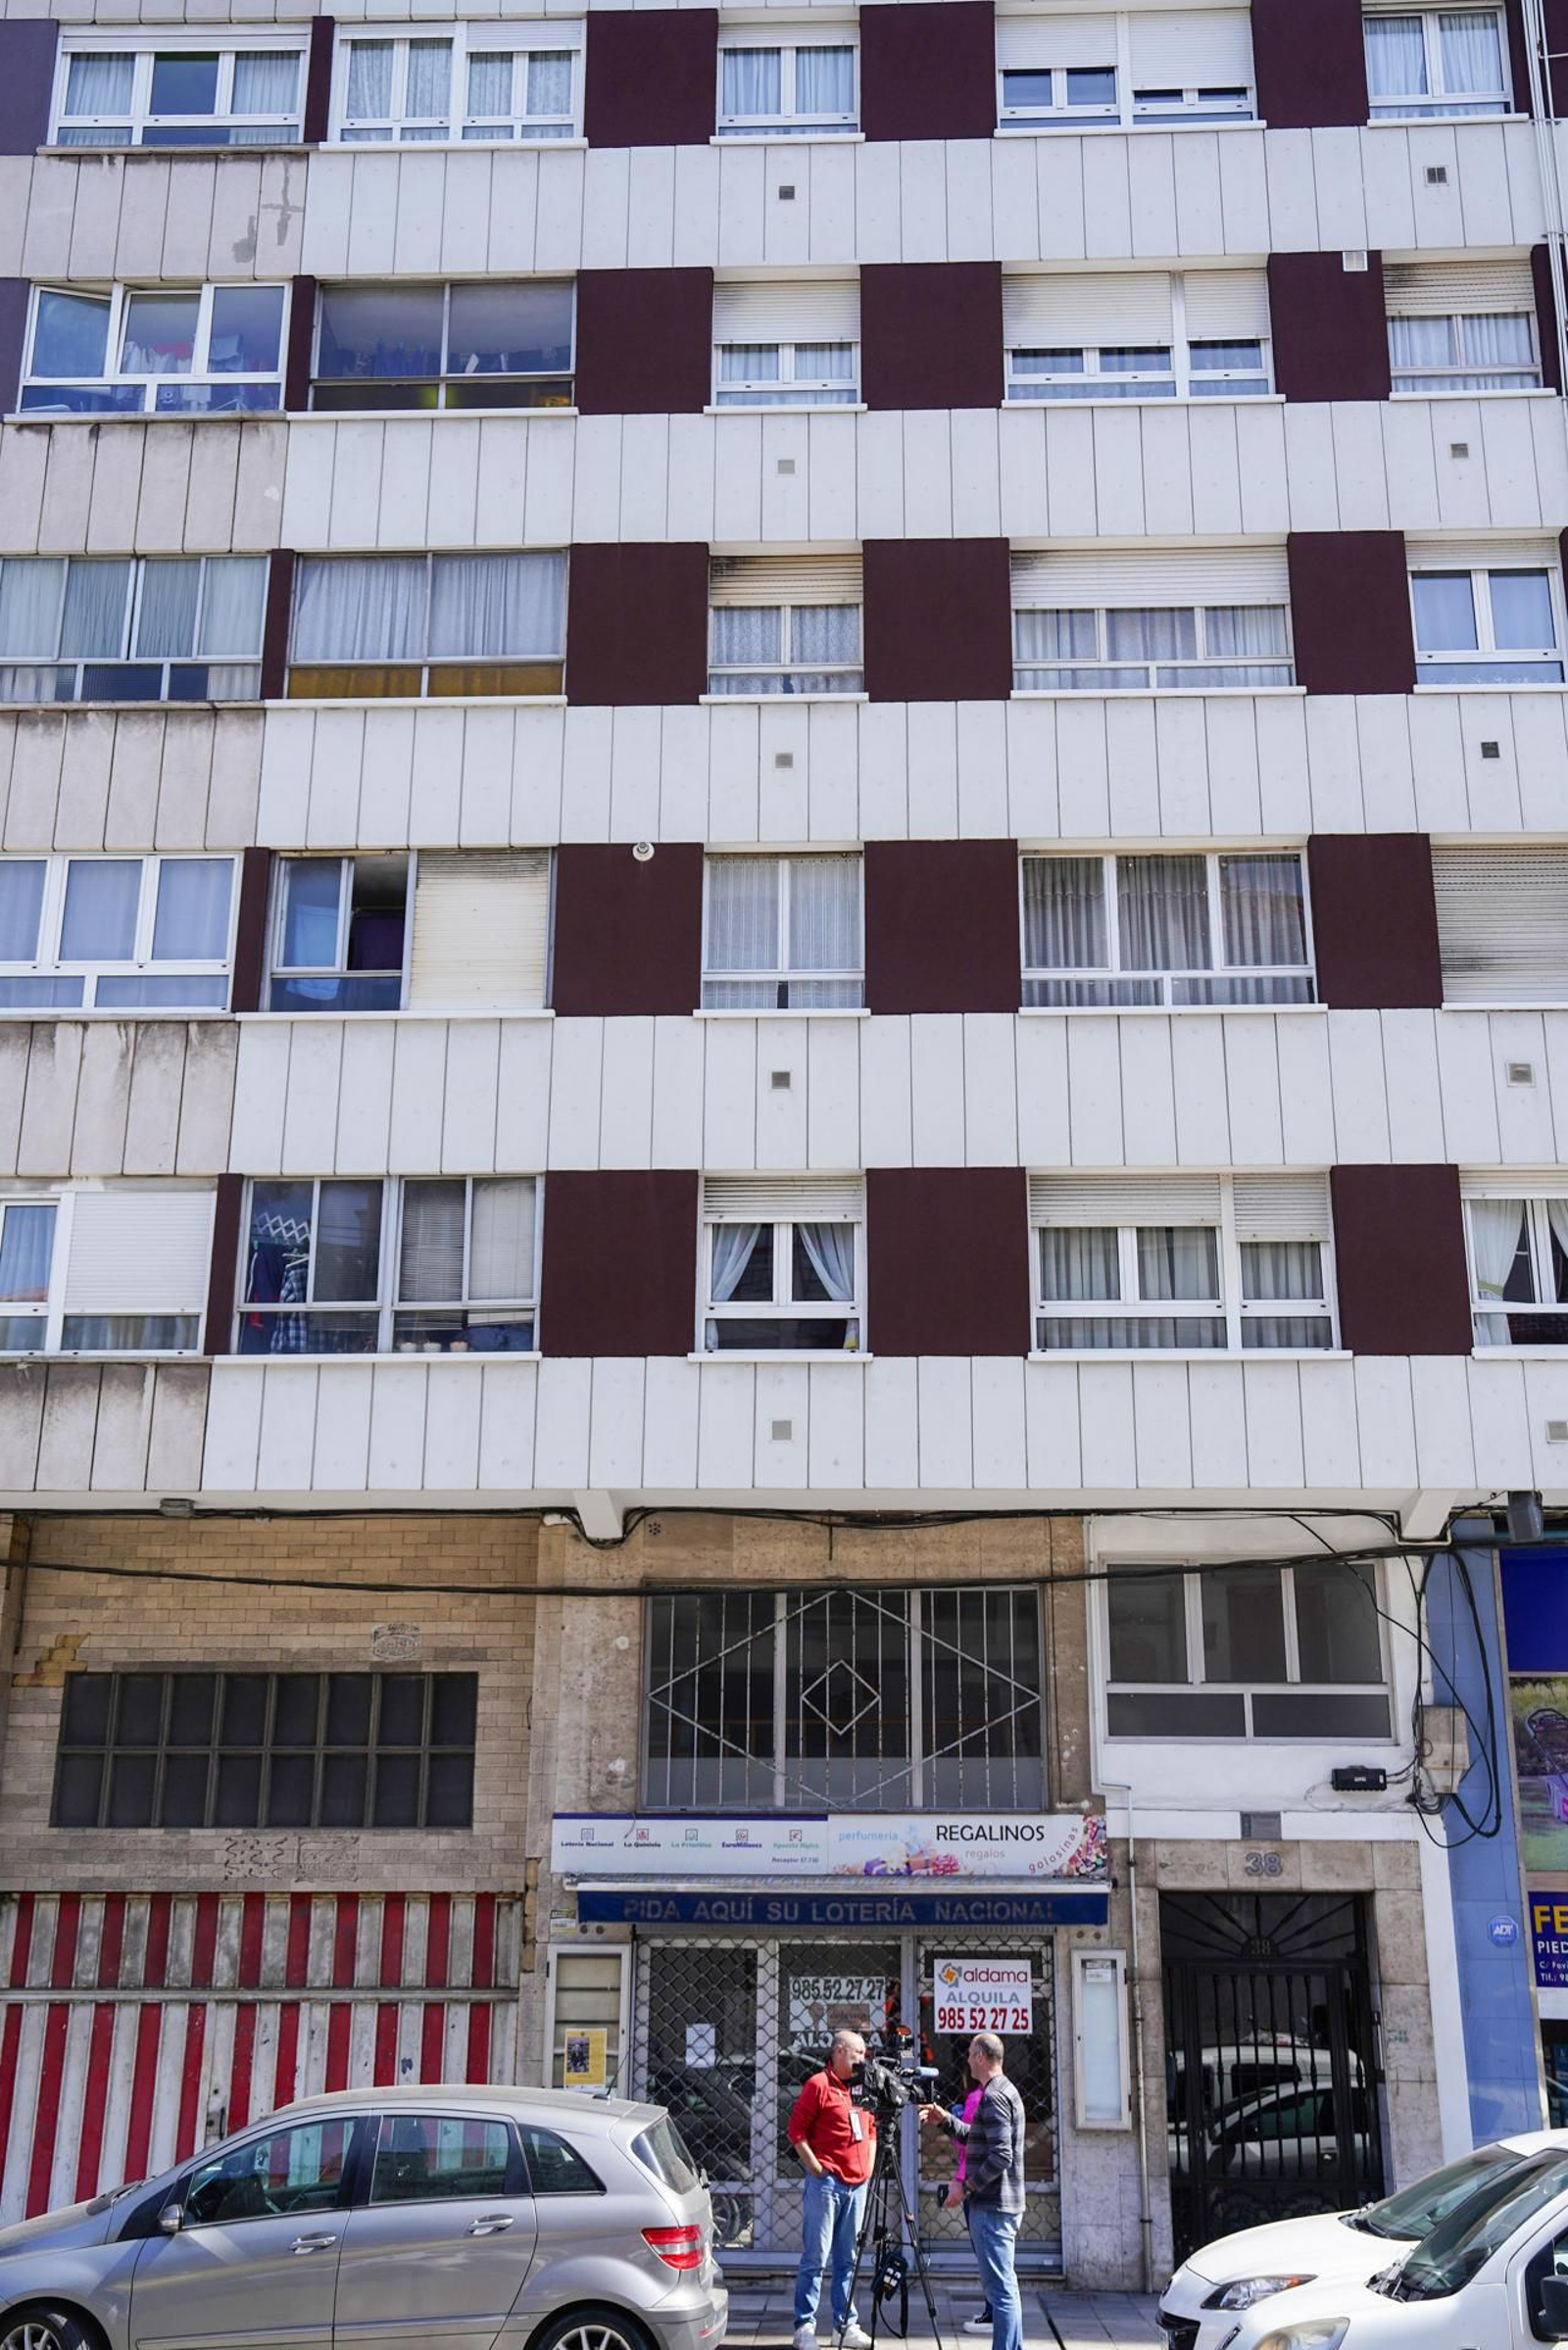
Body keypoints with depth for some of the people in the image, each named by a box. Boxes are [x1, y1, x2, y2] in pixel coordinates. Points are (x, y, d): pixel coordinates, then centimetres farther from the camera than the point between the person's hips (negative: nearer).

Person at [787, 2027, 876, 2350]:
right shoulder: (819, 2084, -7)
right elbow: (796, 2130, -7)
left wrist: (868, 2168, 13)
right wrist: (815, 2167, -10)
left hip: (857, 2184, 7)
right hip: (826, 2182, -6)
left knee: (847, 2260, 11)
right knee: (815, 2257, -4)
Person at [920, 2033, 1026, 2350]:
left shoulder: (994, 2097, -16)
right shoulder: (1004, 2091, 16)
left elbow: (1001, 2155, -24)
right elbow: (976, 2139, 25)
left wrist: (966, 2187, -17)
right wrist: (945, 2121, 16)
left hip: (992, 2206, -10)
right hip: (999, 2204, 10)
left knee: (999, 2285, -10)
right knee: (1002, 2284, 14)